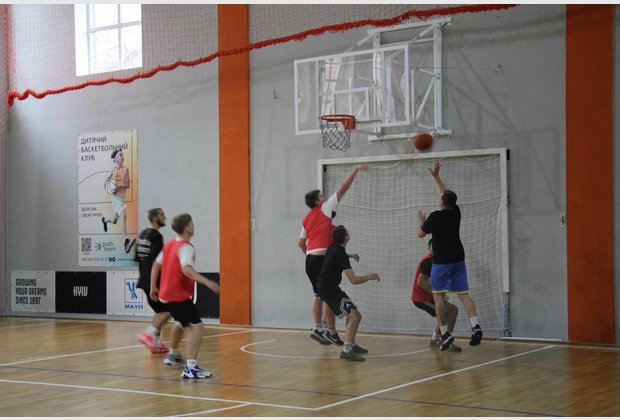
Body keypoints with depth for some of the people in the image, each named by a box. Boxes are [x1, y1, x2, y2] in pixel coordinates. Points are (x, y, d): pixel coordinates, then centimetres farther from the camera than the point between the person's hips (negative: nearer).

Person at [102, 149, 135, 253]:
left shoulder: (126, 169, 3)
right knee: (123, 215, -23)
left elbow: (128, 185, -1)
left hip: (122, 195, 4)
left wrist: (119, 186, -17)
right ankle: (126, 241, -30)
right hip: (115, 195, -4)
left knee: (114, 220, 12)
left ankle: (105, 220, 48)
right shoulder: (114, 168, 1)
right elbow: (108, 178, 18)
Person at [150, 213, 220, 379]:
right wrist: (207, 282, -38)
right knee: (197, 327, -16)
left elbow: (156, 265, 19)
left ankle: (172, 355, 47)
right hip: (179, 296, -10)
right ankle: (191, 368, -27)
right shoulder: (186, 247, -16)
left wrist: (153, 287, 27)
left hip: (166, 295, 10)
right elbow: (187, 269, -32)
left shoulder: (169, 244, 12)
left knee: (182, 323, 31)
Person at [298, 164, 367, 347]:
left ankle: (317, 329, 11)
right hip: (323, 258, -8)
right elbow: (343, 188, -2)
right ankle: (332, 333, 0)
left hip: (310, 259, 8)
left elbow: (301, 243, 20)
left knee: (319, 296, 14)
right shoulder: (325, 209, -1)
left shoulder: (307, 219, 17)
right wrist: (356, 170, 2)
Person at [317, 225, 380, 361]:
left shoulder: (333, 247, 7)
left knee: (356, 316, 16)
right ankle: (346, 350, -31)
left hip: (329, 287, 10)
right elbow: (354, 280, -24)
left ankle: (351, 345, 28)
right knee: (353, 316, -21)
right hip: (328, 289, -10)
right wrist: (370, 277, -10)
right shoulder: (341, 255, -21)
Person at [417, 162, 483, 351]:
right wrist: (436, 177, 28)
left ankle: (445, 333, -3)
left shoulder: (435, 216, -13)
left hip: (441, 261, -5)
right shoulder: (456, 212, 3)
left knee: (439, 296, 2)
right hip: (458, 259, 5)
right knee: (464, 294, 2)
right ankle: (475, 326, -17)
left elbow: (421, 234, 2)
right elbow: (447, 194, 22)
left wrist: (421, 221, 21)